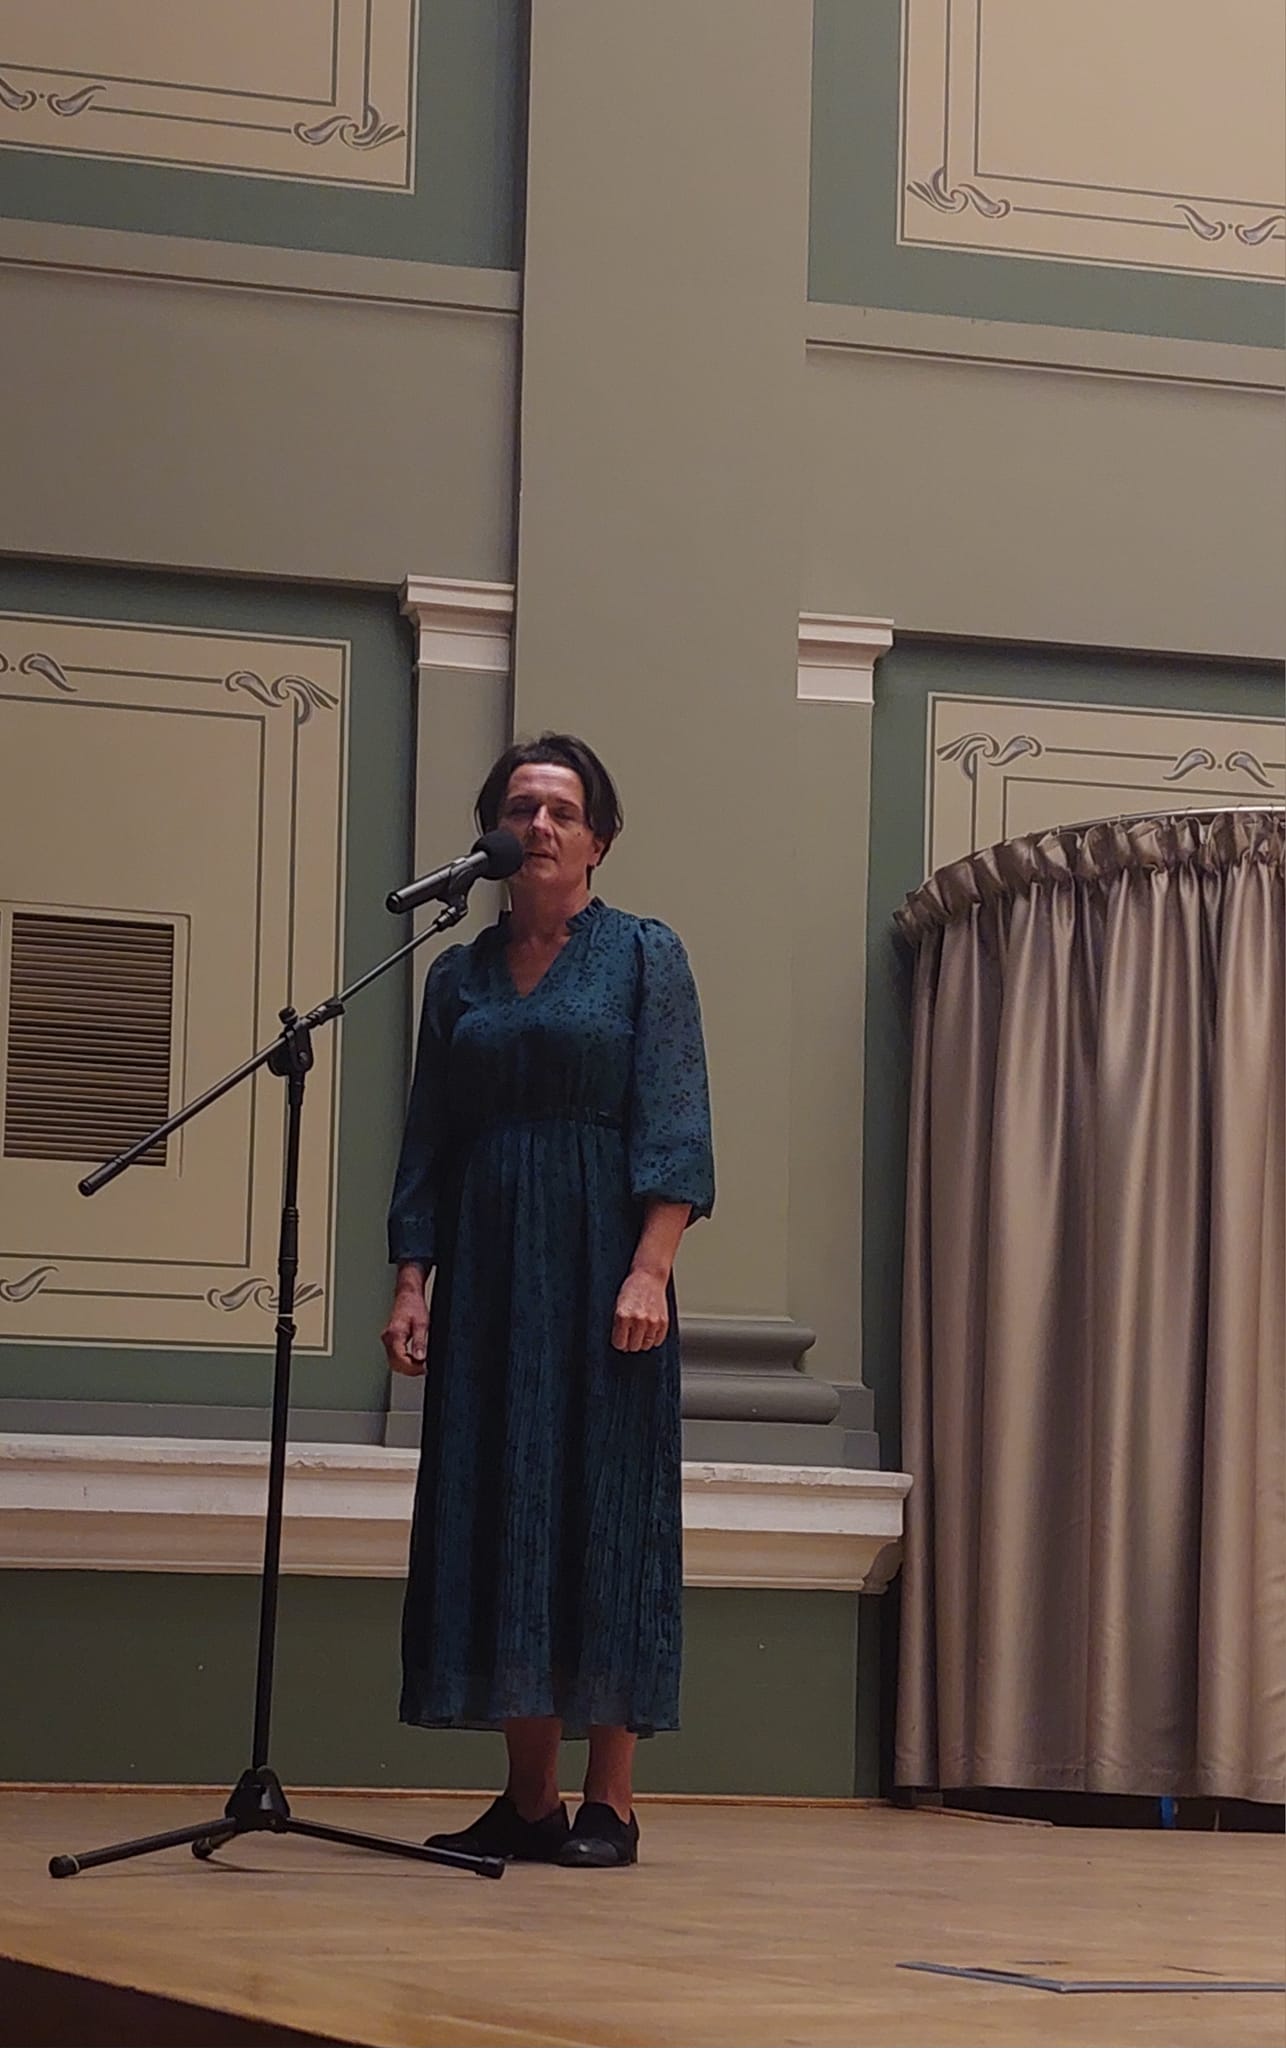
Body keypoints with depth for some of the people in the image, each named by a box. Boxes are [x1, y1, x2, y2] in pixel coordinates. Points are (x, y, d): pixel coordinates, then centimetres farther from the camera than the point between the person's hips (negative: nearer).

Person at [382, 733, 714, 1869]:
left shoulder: (644, 955, 1)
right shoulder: (459, 976, 13)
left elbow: (673, 1129, -6)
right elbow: (429, 1145, 13)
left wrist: (649, 1272, -17)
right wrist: (412, 1284, 2)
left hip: (600, 1262, -4)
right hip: (487, 1272, 5)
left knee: (604, 1508, -5)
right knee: (496, 1509, 2)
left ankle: (610, 1803, -2)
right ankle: (529, 1797, 7)